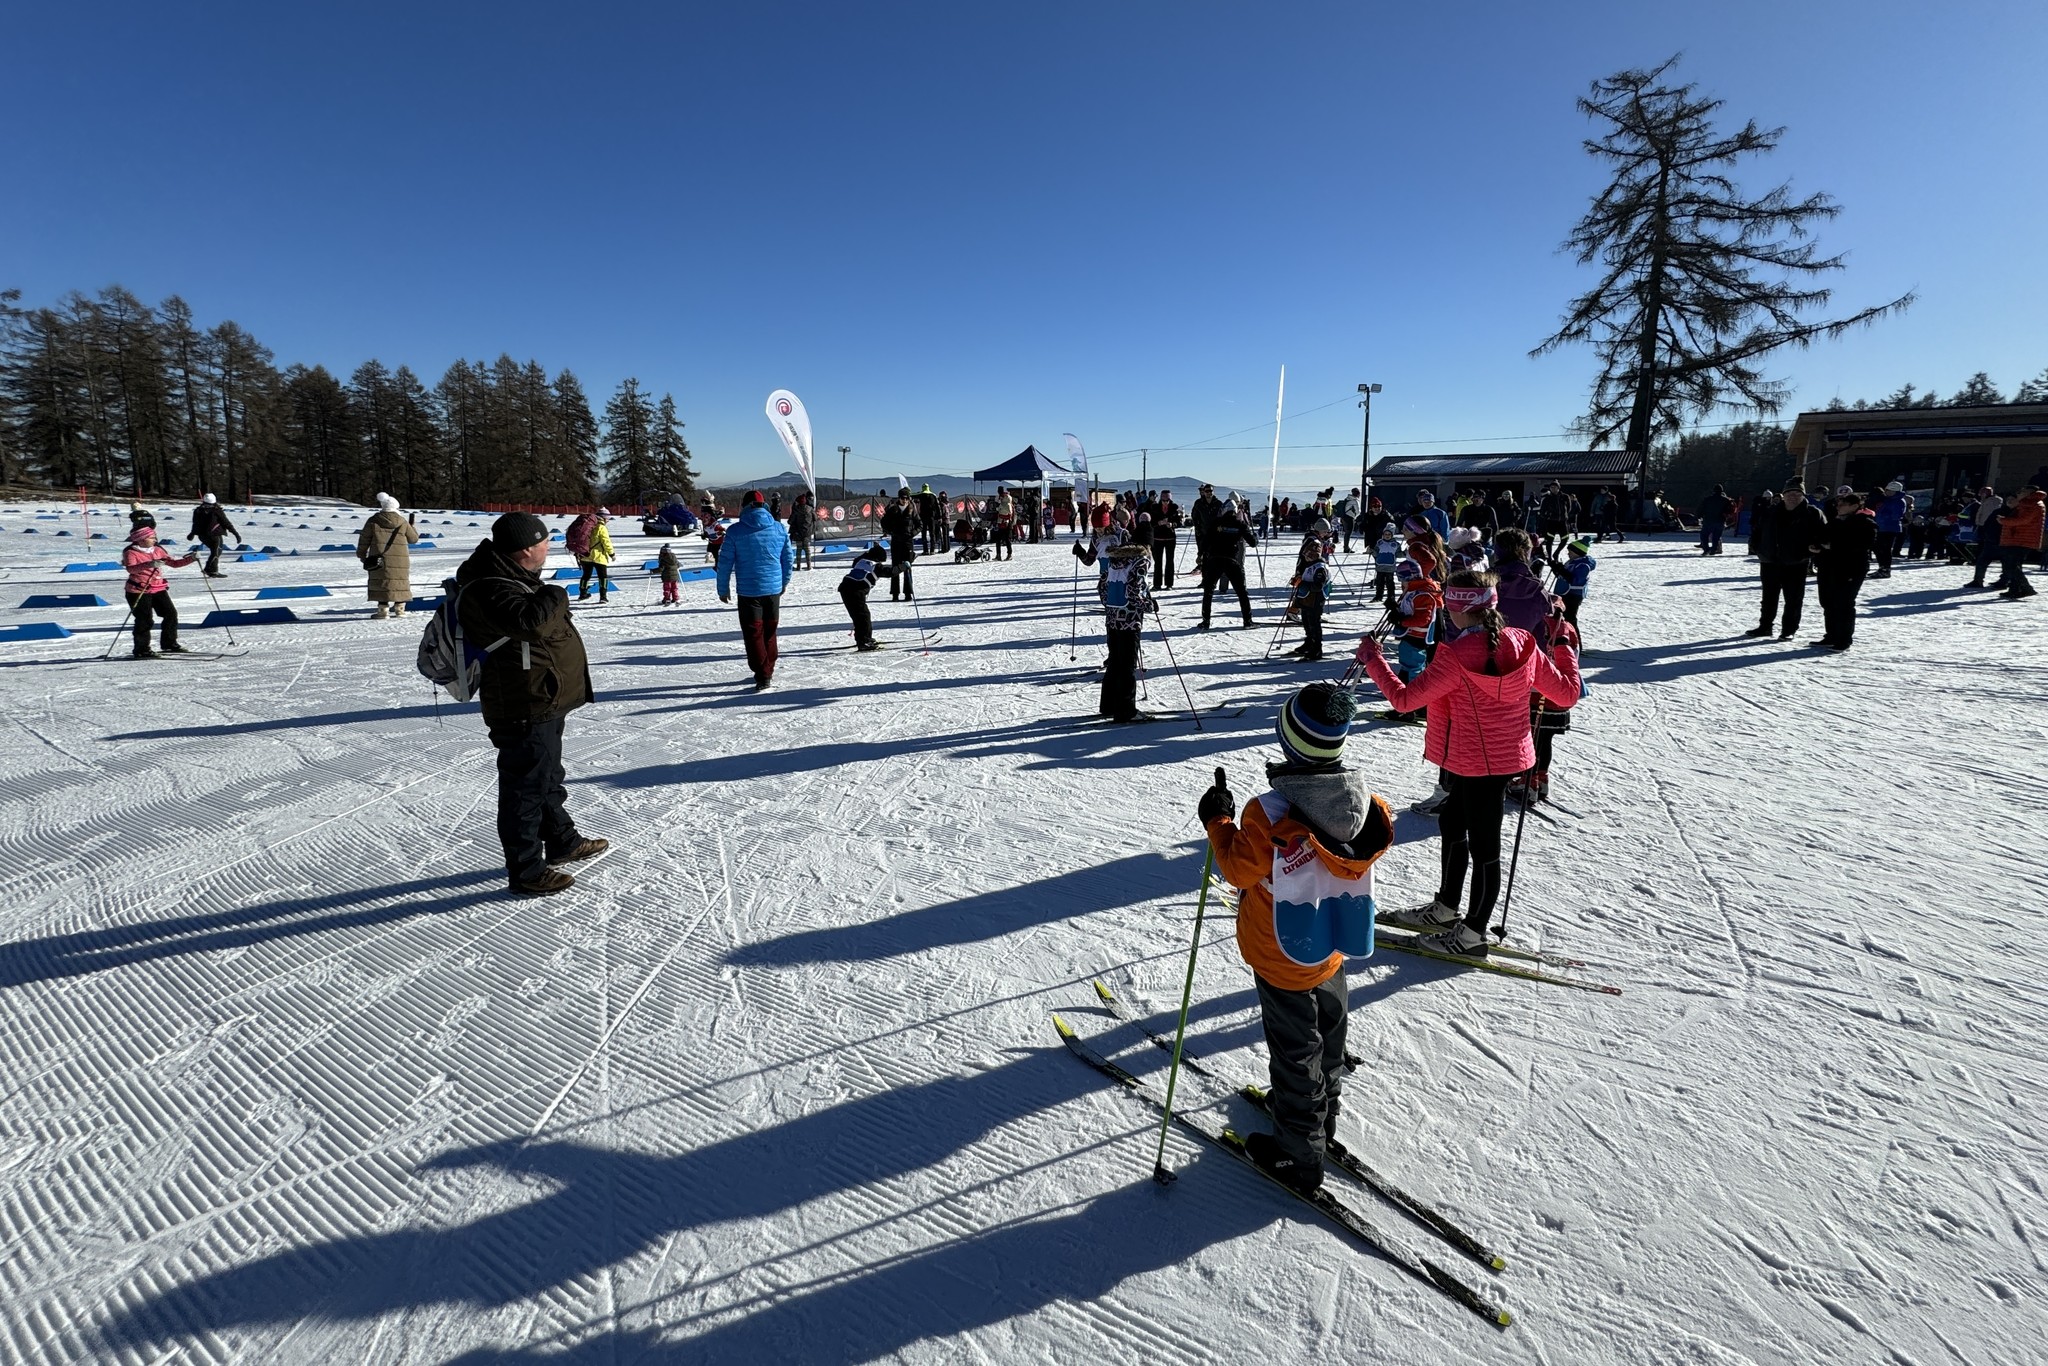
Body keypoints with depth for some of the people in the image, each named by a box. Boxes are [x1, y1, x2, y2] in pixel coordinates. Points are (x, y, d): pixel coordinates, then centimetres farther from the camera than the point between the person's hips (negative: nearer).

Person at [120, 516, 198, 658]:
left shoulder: (158, 550, 10)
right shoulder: (130, 552, -10)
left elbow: (174, 563, 14)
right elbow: (131, 568, -28)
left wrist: (191, 558, 0)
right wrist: (149, 564, -44)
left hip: (158, 589, 6)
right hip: (139, 591, -6)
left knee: (171, 613, 4)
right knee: (144, 620, -6)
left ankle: (169, 644, 18)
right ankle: (141, 650, 4)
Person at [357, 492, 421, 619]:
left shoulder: (373, 521, -1)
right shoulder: (403, 522, 2)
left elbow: (364, 539, 3)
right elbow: (413, 538, 12)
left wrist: (361, 554, 15)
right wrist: (412, 527, 31)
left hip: (380, 560, -2)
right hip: (400, 560, 2)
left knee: (381, 583, 0)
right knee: (400, 583, 10)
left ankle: (383, 610, -3)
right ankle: (399, 608, 13)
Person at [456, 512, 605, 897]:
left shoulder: (509, 577, 11)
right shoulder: (490, 591, -23)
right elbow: (530, 620, -37)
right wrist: (556, 596, -20)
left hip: (545, 703, 11)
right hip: (525, 710, -11)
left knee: (548, 777, 24)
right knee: (525, 786, -1)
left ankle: (562, 842, 41)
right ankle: (526, 871, 11)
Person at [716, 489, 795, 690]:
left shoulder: (735, 531, -8)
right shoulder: (780, 529, 1)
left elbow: (725, 562, -5)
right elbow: (788, 560, 8)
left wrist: (723, 589, 6)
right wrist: (784, 583, 22)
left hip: (748, 591, -4)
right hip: (774, 588, 4)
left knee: (753, 633, 2)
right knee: (770, 631, 17)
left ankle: (762, 676, -2)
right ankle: (768, 671, 26)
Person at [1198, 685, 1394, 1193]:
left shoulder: (1270, 812, -31)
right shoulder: (1364, 800, -14)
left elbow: (1239, 868, -19)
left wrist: (1218, 821, -6)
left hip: (1284, 955, -5)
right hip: (1336, 945, 6)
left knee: (1294, 1049, 11)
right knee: (1327, 1034, 26)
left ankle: (1299, 1154, 28)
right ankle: (1322, 1120, 48)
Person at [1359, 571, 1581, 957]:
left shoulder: (1457, 657, -25)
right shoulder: (1523, 643, -5)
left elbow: (1404, 699, -19)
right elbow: (1566, 694, 3)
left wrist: (1372, 660, -6)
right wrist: (1564, 649, 19)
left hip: (1477, 763, -8)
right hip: (1509, 755, 8)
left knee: (1482, 845, 5)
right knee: (1452, 822, 22)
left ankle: (1473, 934, 22)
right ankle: (1445, 909, 37)